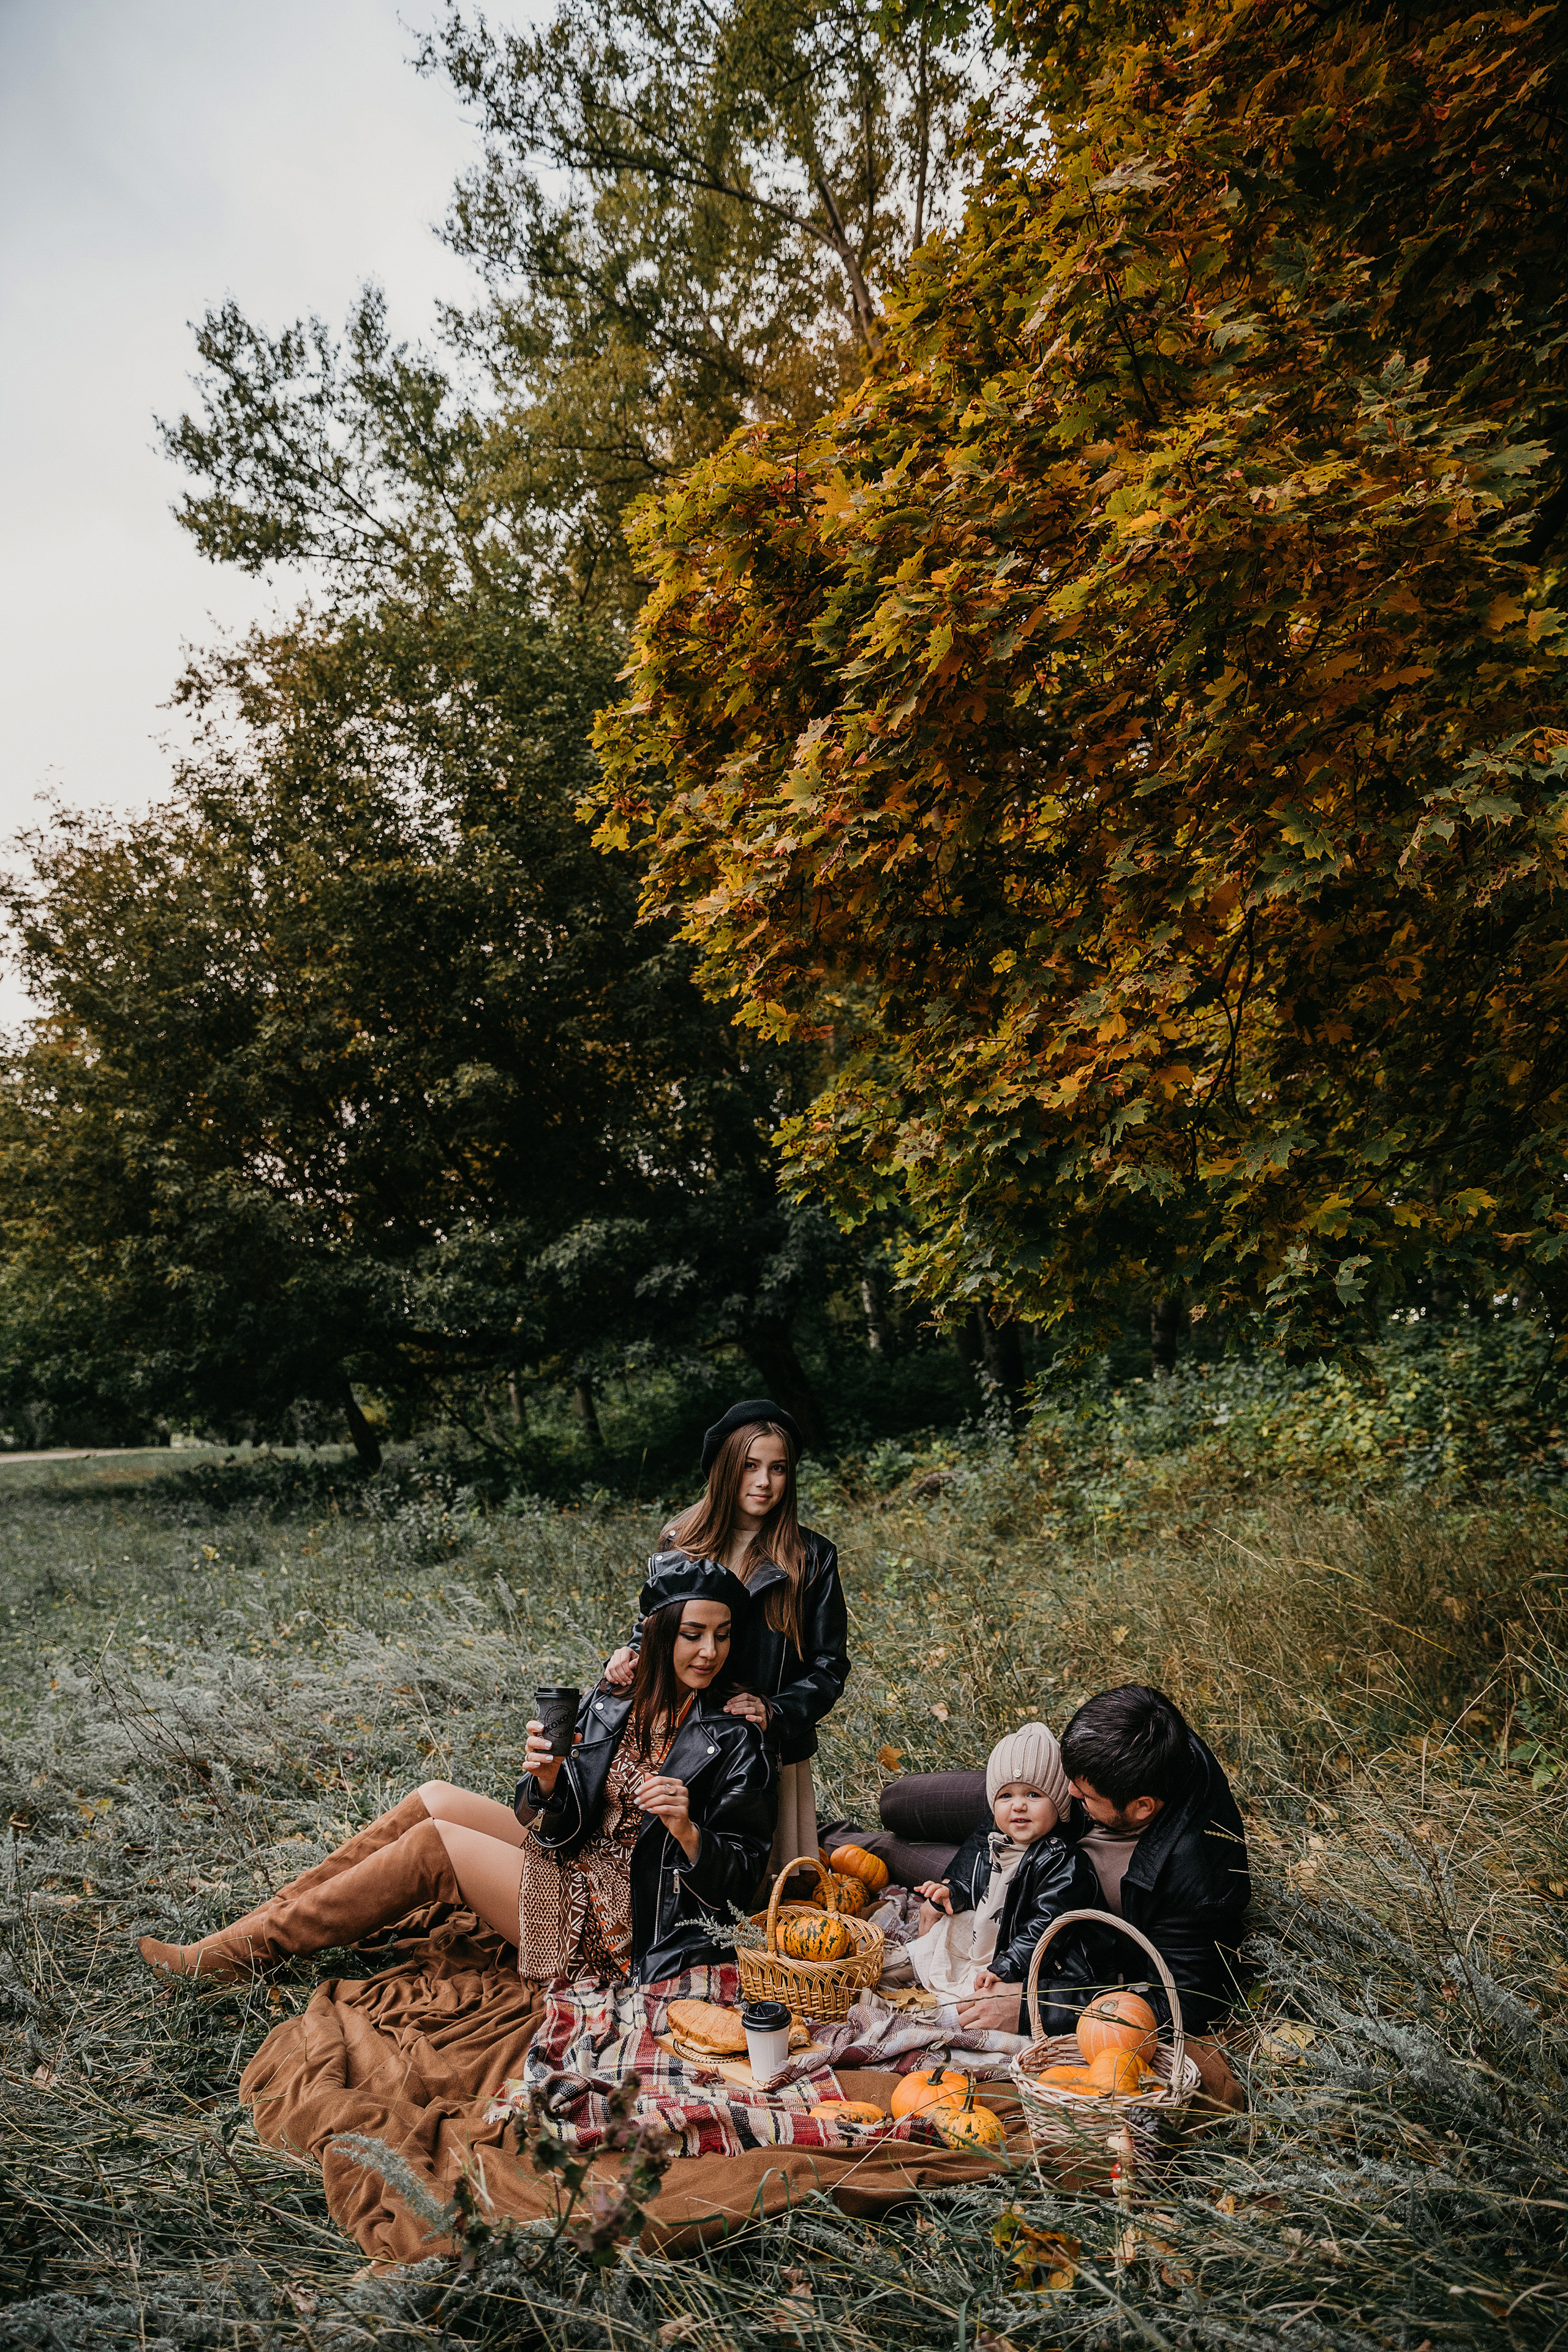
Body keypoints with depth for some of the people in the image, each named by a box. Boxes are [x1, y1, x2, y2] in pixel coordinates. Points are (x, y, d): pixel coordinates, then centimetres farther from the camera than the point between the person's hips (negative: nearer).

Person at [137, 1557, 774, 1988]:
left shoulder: (733, 1741, -14)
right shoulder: (610, 1706, 2)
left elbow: (737, 1878, -12)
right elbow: (562, 1824, 2)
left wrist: (685, 1828, -32)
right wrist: (547, 1782, -20)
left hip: (619, 1928, -6)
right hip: (576, 1865, 6)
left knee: (434, 1844, -12)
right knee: (434, 1799, -3)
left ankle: (234, 1954, -4)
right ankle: (275, 1914, 5)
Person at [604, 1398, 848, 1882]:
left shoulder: (812, 1557, -2)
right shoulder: (681, 1545, 4)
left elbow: (830, 1665, -1)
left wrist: (775, 1711, -16)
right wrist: (631, 1656, -8)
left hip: (774, 1756, -1)